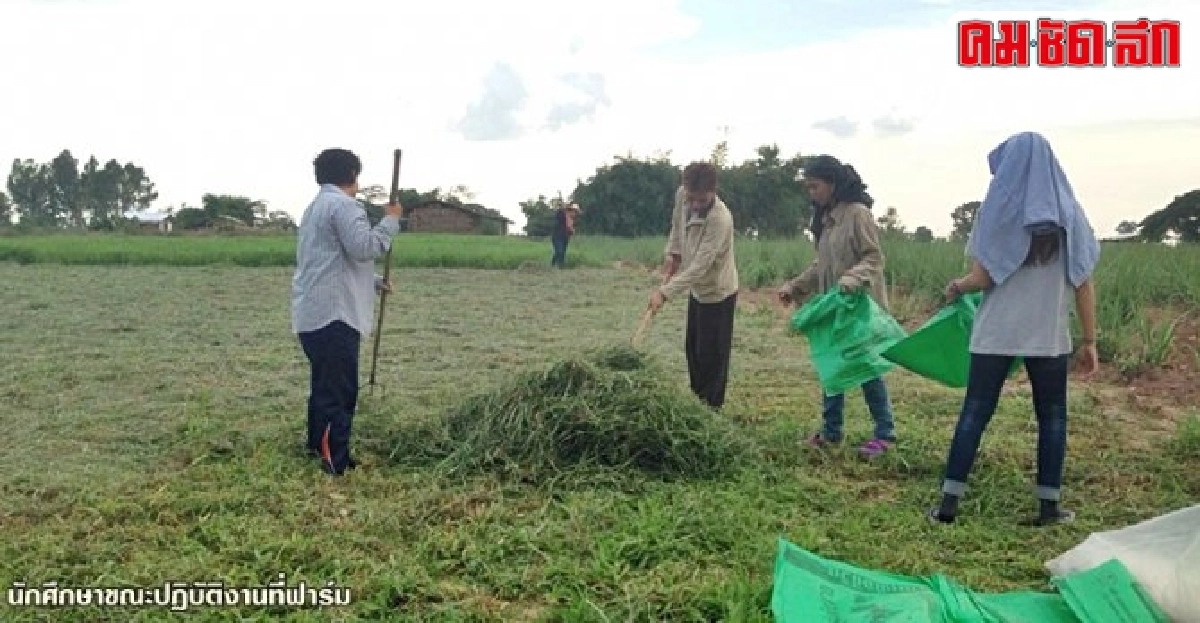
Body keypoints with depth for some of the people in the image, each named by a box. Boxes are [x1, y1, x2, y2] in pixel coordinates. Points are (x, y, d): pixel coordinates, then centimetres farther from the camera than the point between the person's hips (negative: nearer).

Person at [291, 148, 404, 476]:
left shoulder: (317, 206, 23)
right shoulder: (342, 204, -11)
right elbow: (364, 247, -21)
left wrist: (374, 282, 31)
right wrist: (391, 220, -9)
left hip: (313, 314, 10)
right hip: (334, 314, -10)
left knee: (324, 386, 19)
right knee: (340, 391, -8)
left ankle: (319, 449, 27)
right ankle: (335, 463, -6)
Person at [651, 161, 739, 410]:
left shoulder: (721, 219, -34)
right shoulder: (682, 195, -12)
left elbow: (699, 267, -36)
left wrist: (665, 292, -38)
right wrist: (672, 253, 5)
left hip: (718, 292, -8)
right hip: (697, 288, 8)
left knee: (711, 355, -2)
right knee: (692, 348, 18)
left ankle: (711, 407, 11)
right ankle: (697, 399, 34)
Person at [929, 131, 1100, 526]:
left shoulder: (996, 211, -3)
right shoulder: (1069, 215, 2)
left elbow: (981, 278, -8)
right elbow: (1083, 284, 1)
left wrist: (956, 287, 14)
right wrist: (1090, 341, 7)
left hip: (996, 333, -1)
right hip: (1050, 336, 1)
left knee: (975, 412, 6)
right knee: (1052, 416, 14)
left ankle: (949, 503, 7)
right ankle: (1048, 506, 16)